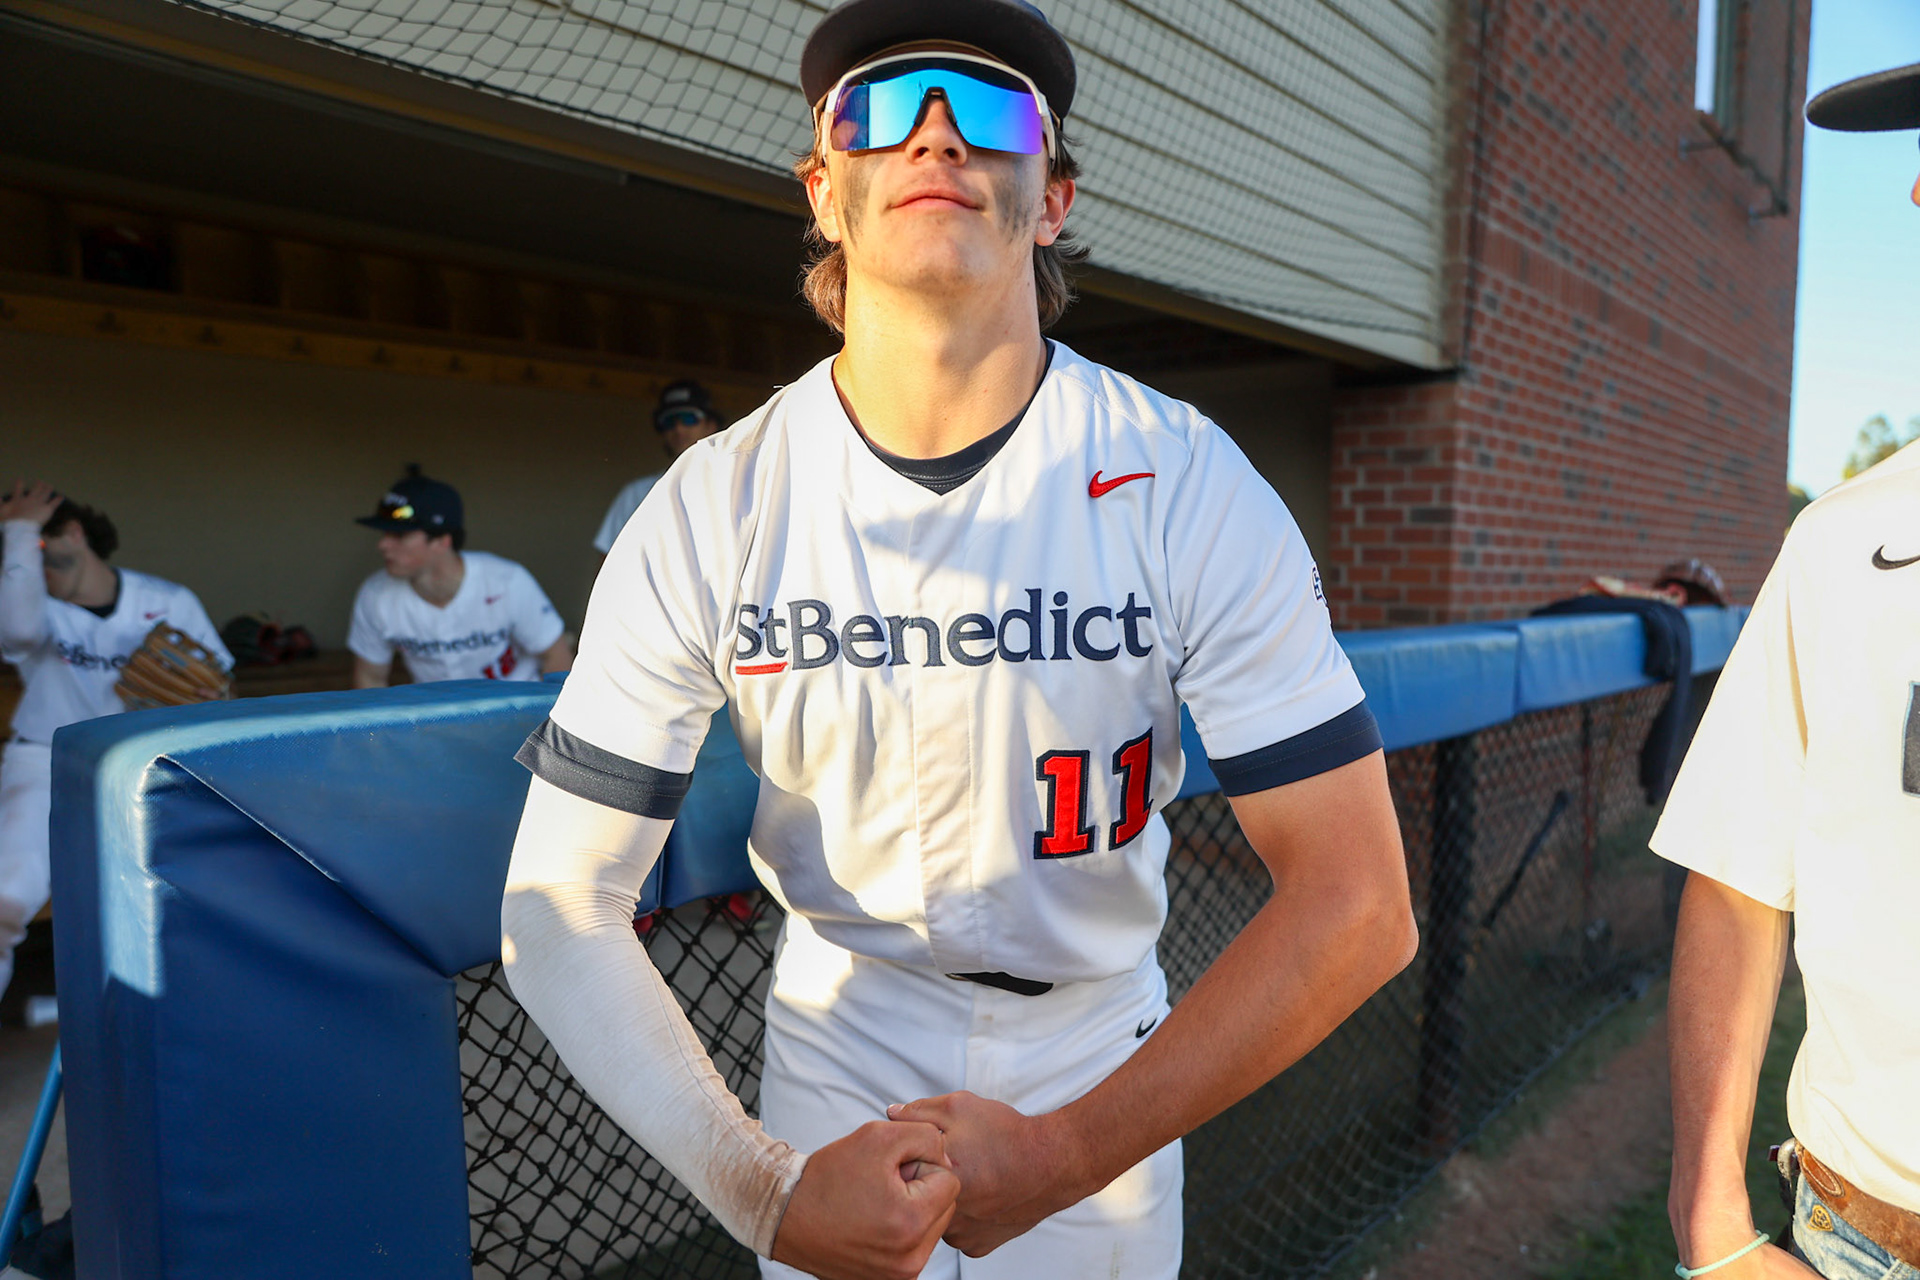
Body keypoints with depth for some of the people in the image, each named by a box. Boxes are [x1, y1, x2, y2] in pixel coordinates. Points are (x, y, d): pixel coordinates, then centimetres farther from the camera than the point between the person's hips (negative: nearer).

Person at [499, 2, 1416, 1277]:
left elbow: (1357, 904, -18)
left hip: (1103, 1073, 1)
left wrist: (1068, 1153, -22)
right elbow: (560, 908, -13)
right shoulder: (711, 510, -15)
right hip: (835, 1059, 0)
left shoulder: (1191, 486, -18)